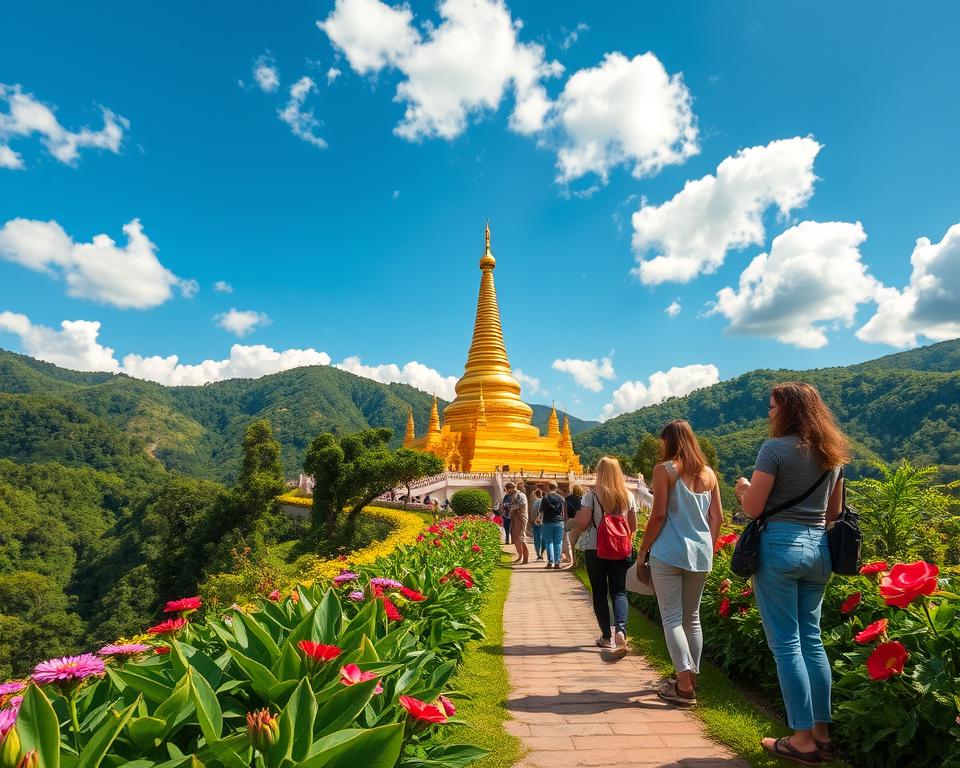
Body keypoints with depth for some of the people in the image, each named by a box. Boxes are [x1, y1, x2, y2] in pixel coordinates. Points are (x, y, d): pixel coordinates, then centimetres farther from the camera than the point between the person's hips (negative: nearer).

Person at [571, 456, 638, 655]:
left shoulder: (592, 494, -9)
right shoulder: (628, 496, 2)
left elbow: (582, 522, -14)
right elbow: (633, 526, 8)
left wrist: (574, 532, 7)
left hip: (595, 549, -2)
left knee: (599, 593, 10)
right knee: (619, 591, 4)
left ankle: (607, 637, 16)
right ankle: (621, 630, -18)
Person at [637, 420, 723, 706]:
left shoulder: (665, 469, -7)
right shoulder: (708, 473, 8)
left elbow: (659, 514, -11)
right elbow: (717, 517, 9)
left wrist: (643, 550, -3)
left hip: (669, 553, -6)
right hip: (700, 554, 6)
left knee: (672, 618, 1)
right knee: (692, 618, 16)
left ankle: (685, 687, -1)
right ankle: (691, 679, 25)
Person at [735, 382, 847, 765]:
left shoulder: (775, 449, -12)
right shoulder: (831, 452, 10)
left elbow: (752, 509, -12)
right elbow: (834, 511, 17)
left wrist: (744, 488, 7)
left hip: (780, 546, -7)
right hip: (819, 548, 7)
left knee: (786, 643, 2)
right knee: (811, 639, 16)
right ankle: (822, 733, 23)